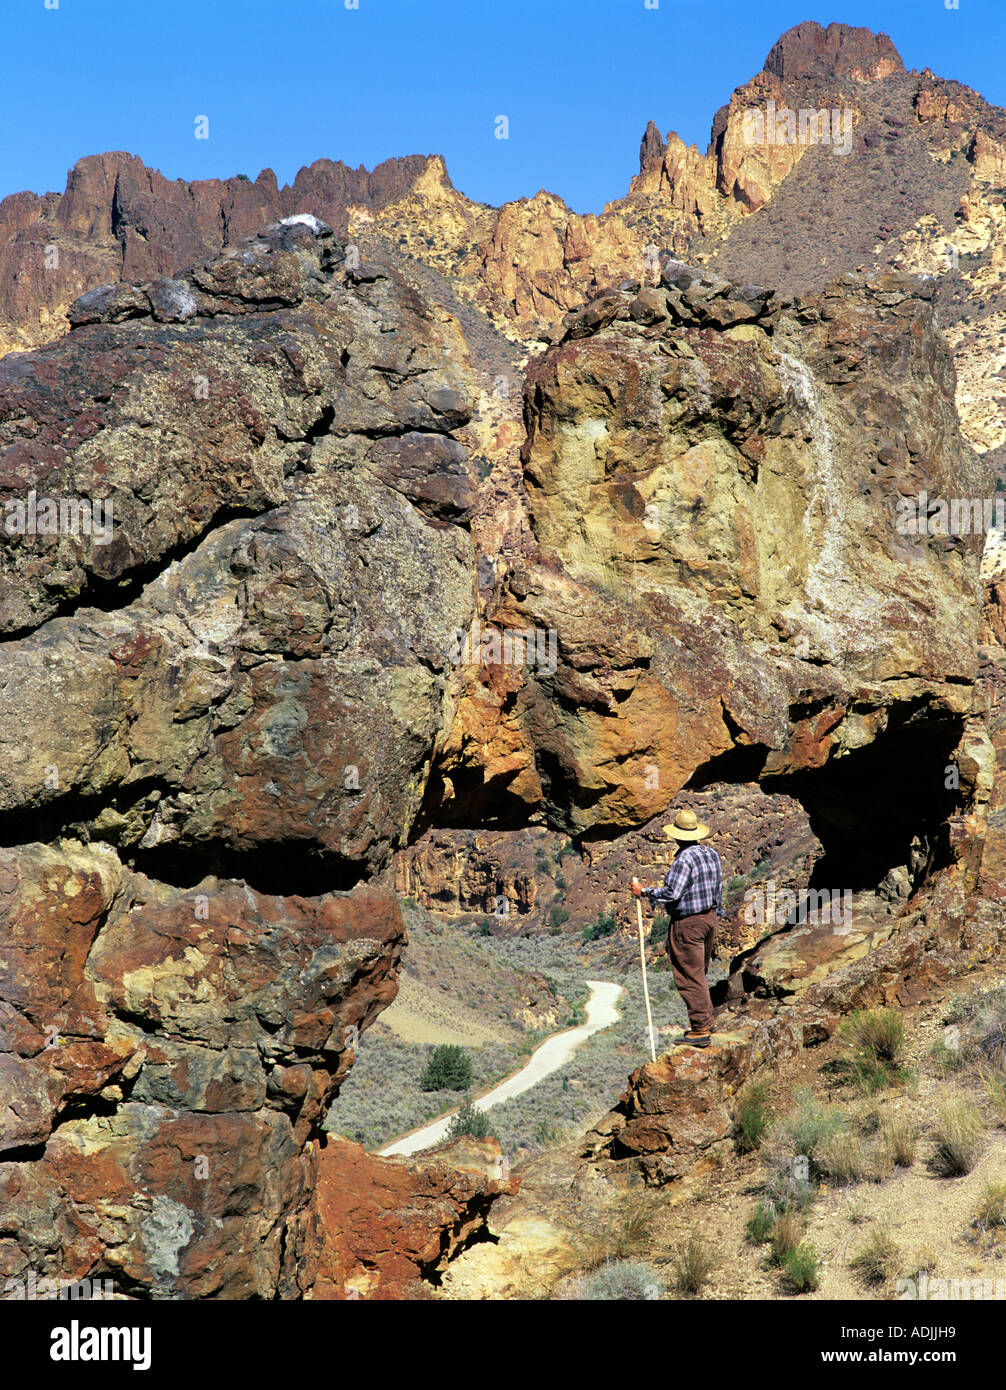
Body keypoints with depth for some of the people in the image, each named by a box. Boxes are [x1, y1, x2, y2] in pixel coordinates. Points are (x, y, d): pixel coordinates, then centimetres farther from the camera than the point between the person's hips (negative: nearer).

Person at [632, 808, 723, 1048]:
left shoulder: (684, 859, -20)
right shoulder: (712, 853, 7)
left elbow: (672, 893, -25)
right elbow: (718, 887, 15)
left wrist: (644, 892, -14)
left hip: (687, 923, -9)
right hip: (710, 917, 9)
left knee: (689, 976, -3)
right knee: (700, 972, 22)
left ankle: (701, 1029, -3)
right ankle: (707, 1018, 29)